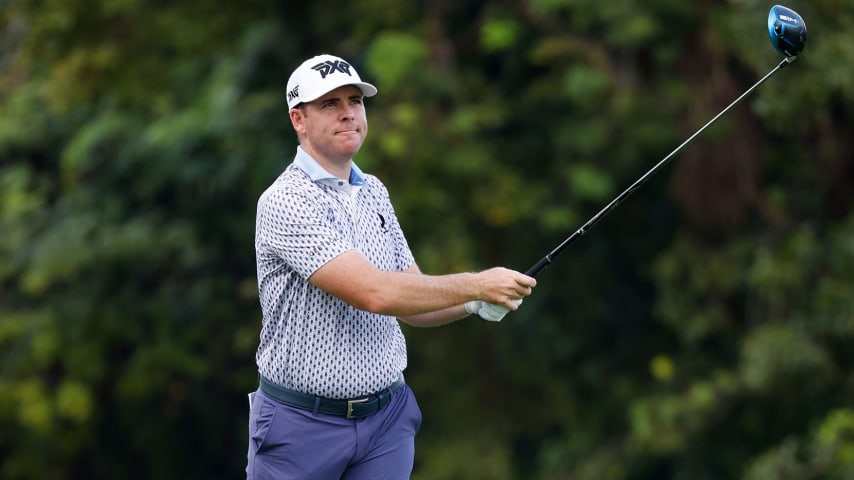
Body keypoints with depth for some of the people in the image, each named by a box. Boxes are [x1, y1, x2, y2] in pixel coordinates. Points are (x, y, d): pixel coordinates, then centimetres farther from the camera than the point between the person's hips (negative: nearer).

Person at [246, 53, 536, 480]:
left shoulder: (373, 192, 11)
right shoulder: (285, 203, -15)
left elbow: (411, 304, 12)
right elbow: (373, 292, -25)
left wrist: (474, 304, -8)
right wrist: (476, 284, -19)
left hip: (388, 416, 6)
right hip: (302, 424, -6)